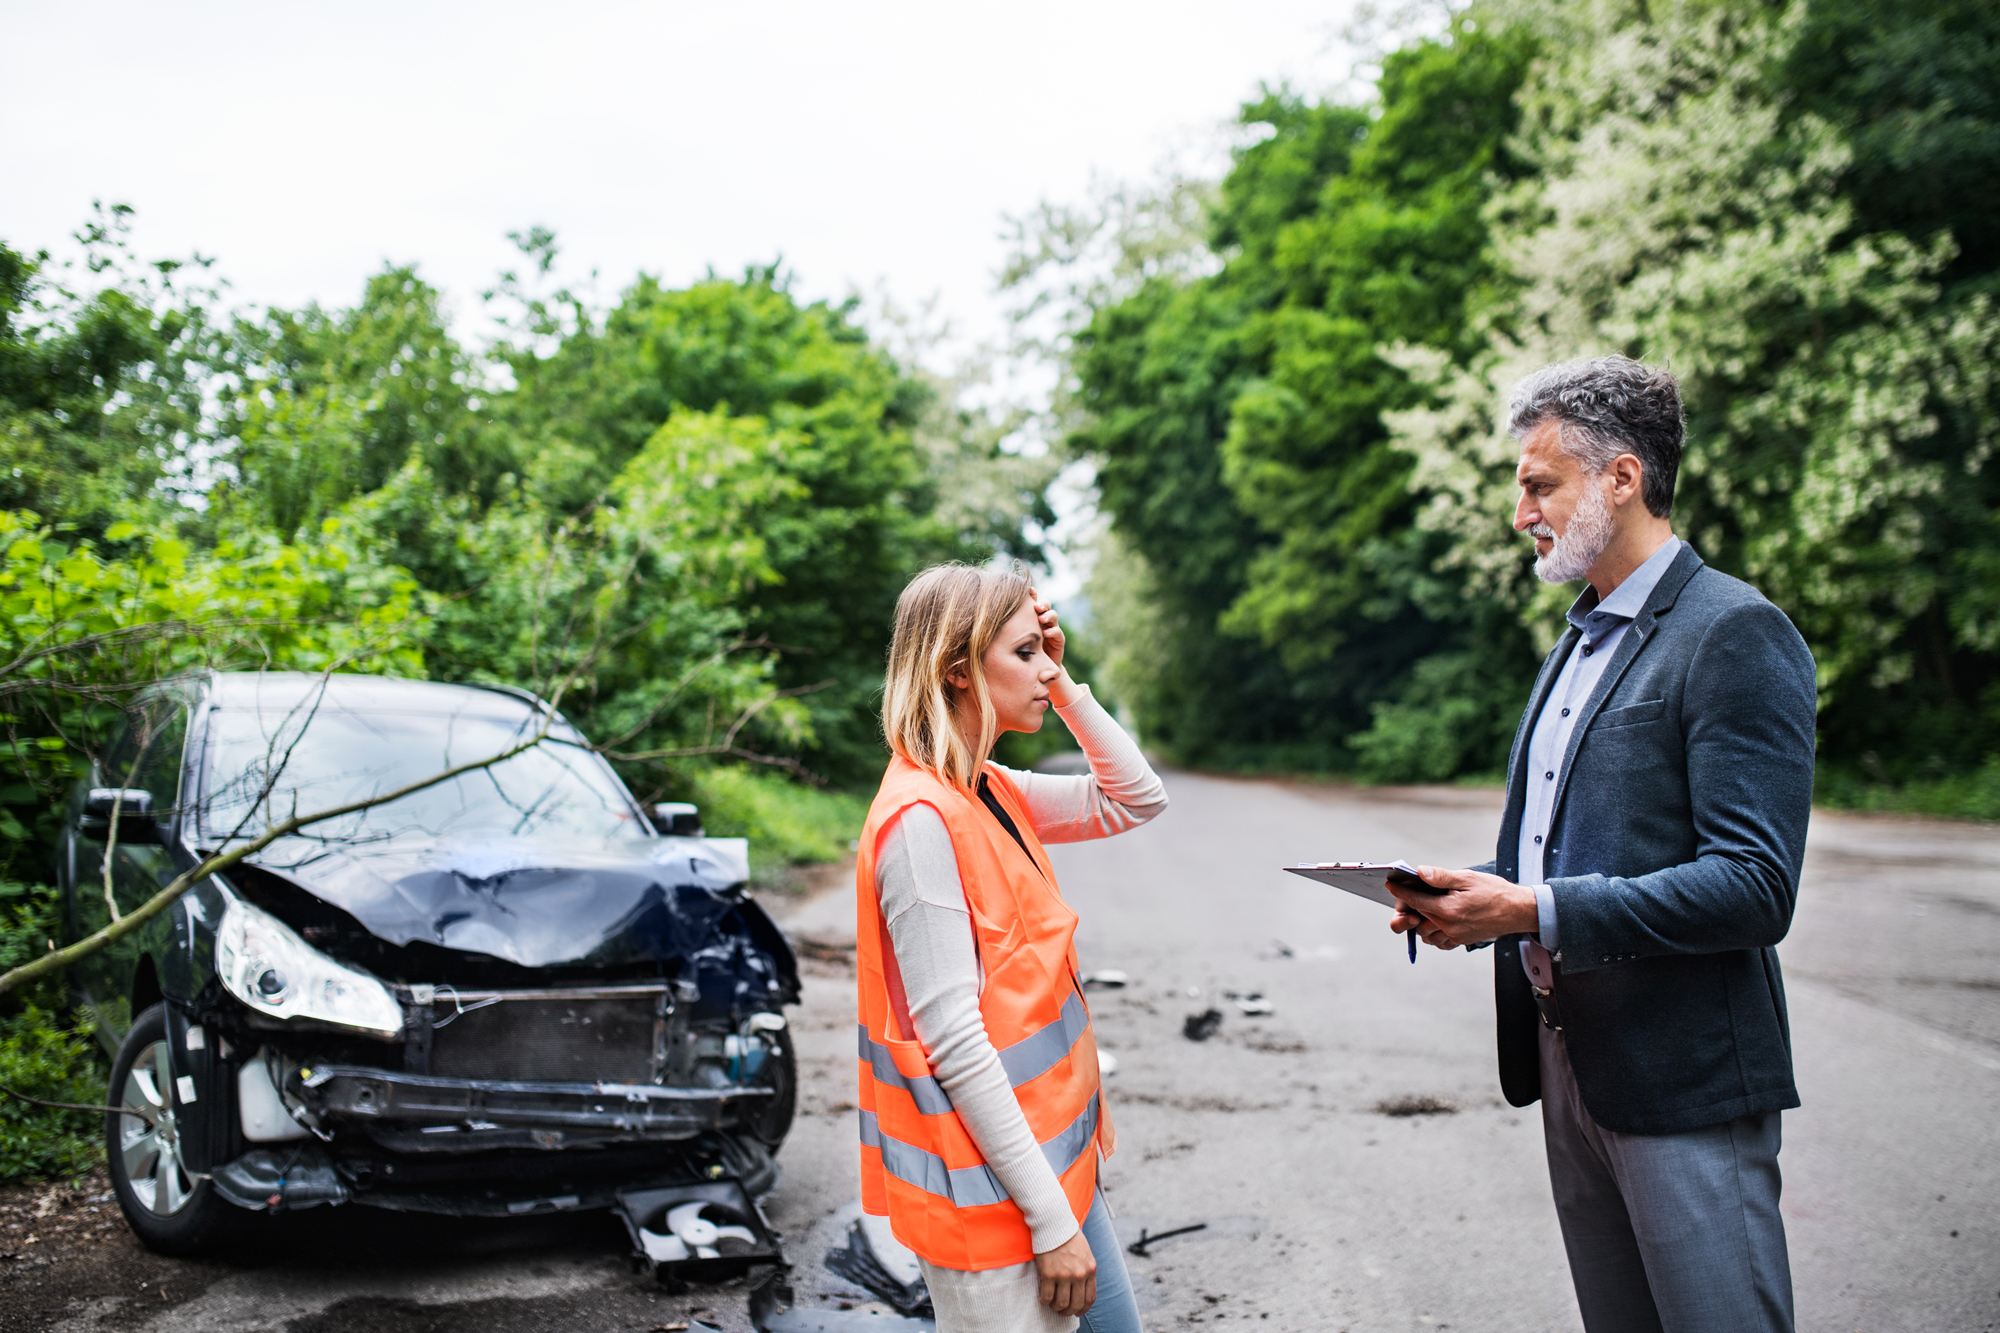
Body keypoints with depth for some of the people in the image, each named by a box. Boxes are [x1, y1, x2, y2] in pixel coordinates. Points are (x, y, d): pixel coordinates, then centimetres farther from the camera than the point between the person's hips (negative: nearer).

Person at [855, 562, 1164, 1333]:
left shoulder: (993, 792, 6)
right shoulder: (921, 818, -21)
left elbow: (1137, 801, 14)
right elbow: (953, 1039, -23)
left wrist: (1063, 685, 2)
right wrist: (1051, 1219, -20)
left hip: (1054, 1149, 9)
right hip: (992, 1191, -9)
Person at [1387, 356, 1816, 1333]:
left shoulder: (1735, 635, -13)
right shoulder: (1579, 642, 15)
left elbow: (1756, 888, -21)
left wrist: (1538, 912, -24)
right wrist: (1473, 898, 2)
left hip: (1682, 1075, -8)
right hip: (1568, 1065, 8)